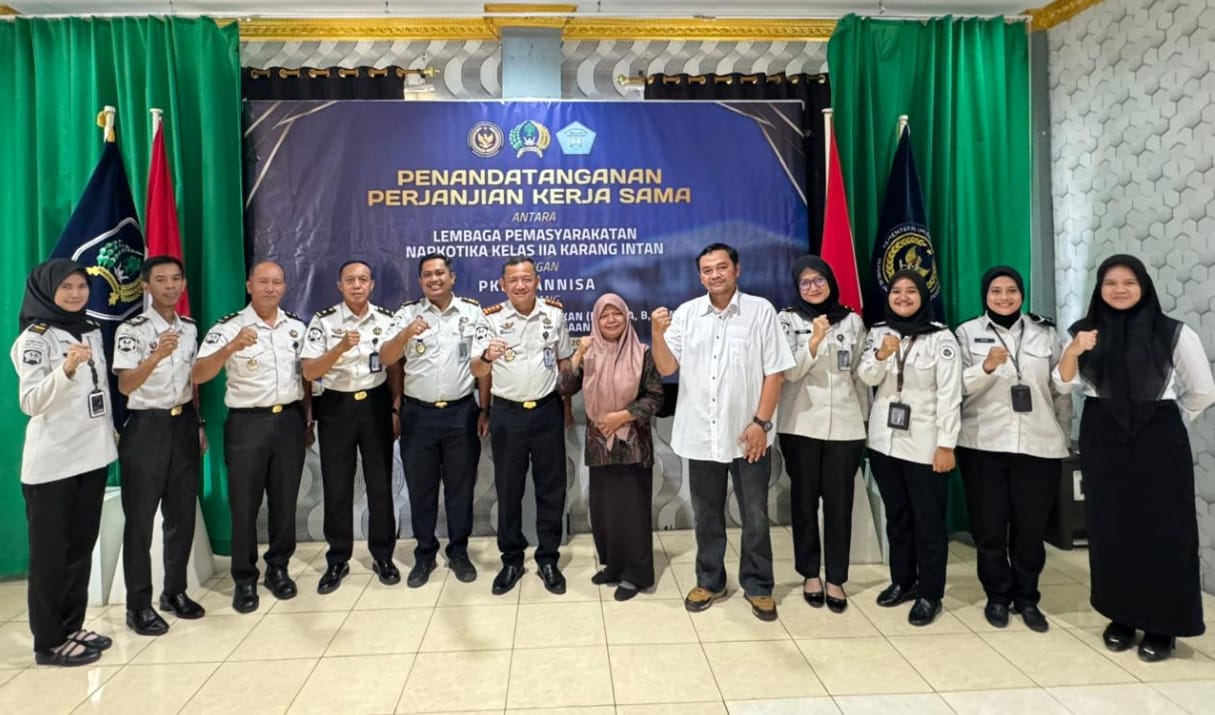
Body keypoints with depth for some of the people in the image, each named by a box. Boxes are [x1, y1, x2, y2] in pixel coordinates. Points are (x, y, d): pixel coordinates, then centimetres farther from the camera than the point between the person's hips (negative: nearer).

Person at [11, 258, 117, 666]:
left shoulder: (92, 332, 10)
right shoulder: (35, 338, -10)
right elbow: (30, 403, -19)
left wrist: (110, 432, 17)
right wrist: (66, 369, -34)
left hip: (92, 455, 7)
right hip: (52, 461, -6)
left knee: (82, 547, 13)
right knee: (50, 552, 3)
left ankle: (72, 628, 26)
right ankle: (49, 642, 14)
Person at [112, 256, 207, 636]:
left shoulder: (189, 328, 8)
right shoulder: (131, 330, -10)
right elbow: (125, 385, -20)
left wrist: (199, 424, 14)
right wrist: (157, 356, -36)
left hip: (183, 424, 6)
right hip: (146, 427, -5)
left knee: (182, 512, 11)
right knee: (140, 517, 3)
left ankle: (175, 590, 25)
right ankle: (138, 604, 13)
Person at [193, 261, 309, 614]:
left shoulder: (296, 327, 7)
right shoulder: (229, 327, -8)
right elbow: (199, 375, -18)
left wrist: (308, 418, 12)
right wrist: (231, 348, -35)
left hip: (289, 420, 4)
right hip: (247, 423, -3)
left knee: (285, 500, 12)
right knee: (245, 504, 6)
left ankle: (278, 568, 28)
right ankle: (245, 579, 20)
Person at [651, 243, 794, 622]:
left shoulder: (761, 310, -4)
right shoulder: (686, 313, 2)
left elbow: (774, 371, -5)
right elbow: (667, 368, -1)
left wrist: (761, 423, -10)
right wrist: (657, 333, -18)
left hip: (748, 434, -2)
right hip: (700, 434, 2)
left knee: (755, 516, 10)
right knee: (706, 515, 15)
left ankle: (758, 586, 26)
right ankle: (709, 581, 31)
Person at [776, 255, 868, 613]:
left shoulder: (852, 321, 7)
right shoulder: (787, 319, 0)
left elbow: (861, 374, 11)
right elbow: (789, 371, -9)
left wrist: (864, 419, 9)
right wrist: (815, 340, -23)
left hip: (845, 426, 2)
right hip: (801, 425, -1)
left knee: (840, 503, 4)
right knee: (804, 500, 7)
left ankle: (836, 579, 17)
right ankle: (810, 574, 21)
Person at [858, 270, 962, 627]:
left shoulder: (941, 337, -7)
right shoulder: (878, 332, 6)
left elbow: (950, 393, -10)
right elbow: (866, 377, -1)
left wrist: (946, 444, -13)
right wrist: (881, 356, -22)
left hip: (924, 443, -4)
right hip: (884, 439, 4)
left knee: (929, 521, 3)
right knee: (896, 516, 16)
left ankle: (930, 594, 15)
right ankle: (902, 580, 30)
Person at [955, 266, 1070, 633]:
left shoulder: (1045, 333, 8)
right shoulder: (968, 332, 3)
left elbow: (1061, 389, 10)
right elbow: (958, 387, -4)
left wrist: (1064, 437, 9)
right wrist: (987, 367, -21)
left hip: (1038, 445, 1)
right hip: (983, 444, -1)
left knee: (1031, 526, 6)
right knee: (989, 526, 5)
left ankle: (1027, 597, 24)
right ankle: (997, 595, 22)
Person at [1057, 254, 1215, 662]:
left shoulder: (1175, 333, -5)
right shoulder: (1085, 331, 2)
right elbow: (1064, 383, -9)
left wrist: (1168, 422, 9)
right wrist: (1074, 351, -25)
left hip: (1158, 441, -2)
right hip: (1102, 439, 2)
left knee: (1162, 530, 2)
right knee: (1110, 528, 8)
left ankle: (1162, 626, 16)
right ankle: (1121, 618, 22)